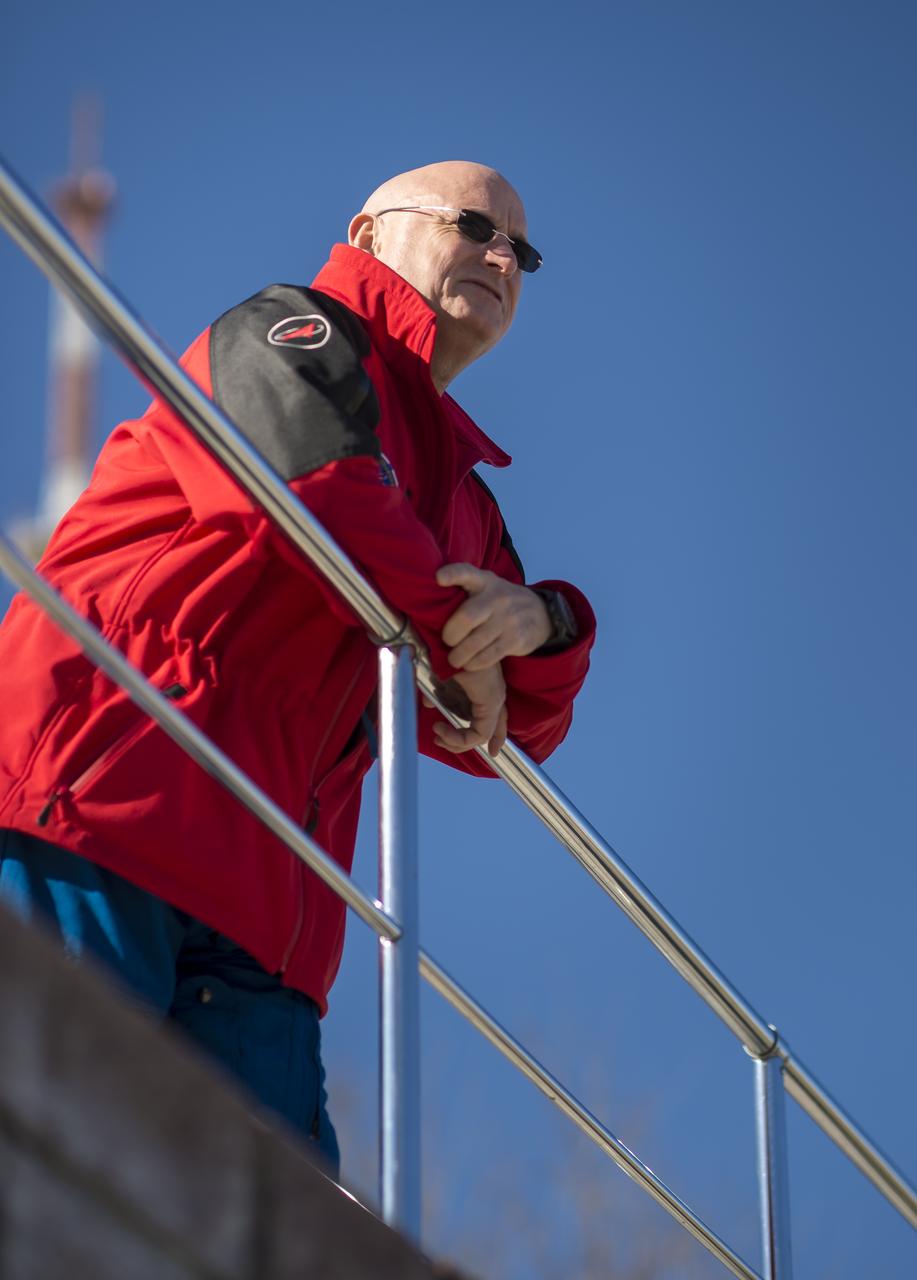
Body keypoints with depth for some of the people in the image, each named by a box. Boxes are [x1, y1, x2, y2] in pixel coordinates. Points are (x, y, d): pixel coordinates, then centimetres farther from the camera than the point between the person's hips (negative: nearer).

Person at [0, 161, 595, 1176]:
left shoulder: (463, 500, 33)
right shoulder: (288, 336, 11)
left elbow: (503, 735, 25)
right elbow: (318, 492, -13)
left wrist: (542, 630, 2)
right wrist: (456, 639, -1)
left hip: (257, 898, 8)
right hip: (100, 786, -8)